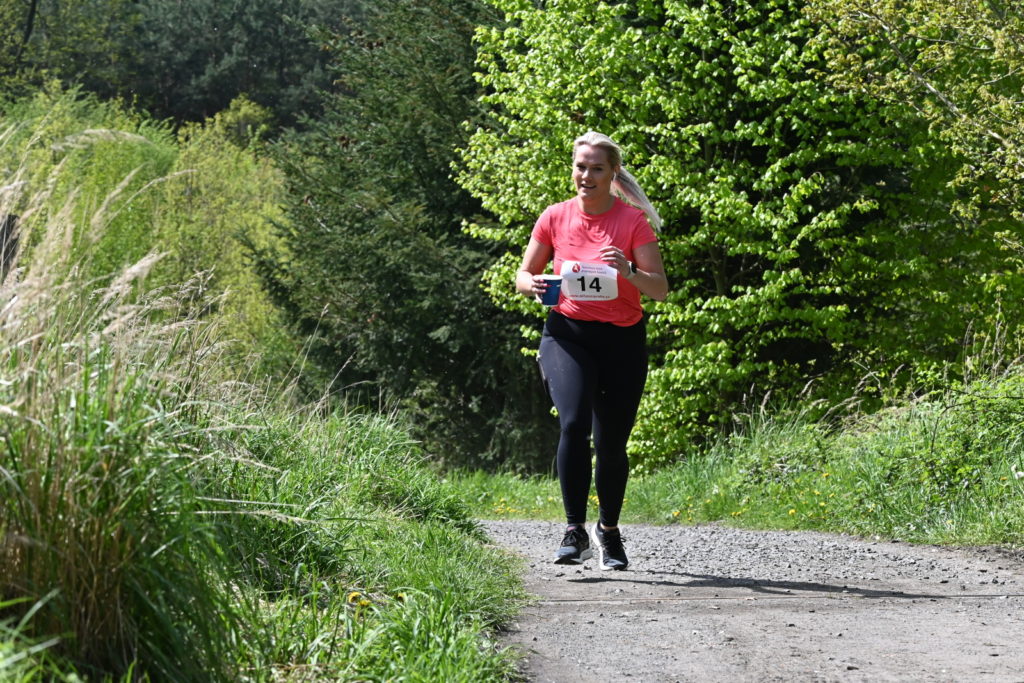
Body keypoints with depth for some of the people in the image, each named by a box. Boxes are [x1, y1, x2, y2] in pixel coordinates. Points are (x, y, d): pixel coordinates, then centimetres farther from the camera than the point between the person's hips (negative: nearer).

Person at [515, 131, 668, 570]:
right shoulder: (555, 218, 1)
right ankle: (575, 533, -20)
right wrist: (533, 284, -14)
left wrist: (629, 272, -28)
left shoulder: (633, 221, -5)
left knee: (611, 444, 5)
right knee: (574, 424, -24)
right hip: (567, 334, 0)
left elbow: (660, 289, -8)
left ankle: (609, 531, 30)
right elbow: (523, 276, 10)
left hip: (622, 340, 0)